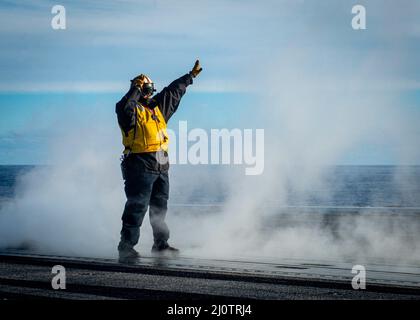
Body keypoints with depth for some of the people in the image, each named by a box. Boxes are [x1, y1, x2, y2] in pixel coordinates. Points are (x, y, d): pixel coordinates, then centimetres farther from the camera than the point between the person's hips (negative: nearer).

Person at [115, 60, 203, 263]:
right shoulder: (132, 109, -5)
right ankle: (126, 246, -10)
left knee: (160, 206, 16)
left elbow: (173, 91, 29)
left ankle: (160, 244, 27)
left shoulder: (158, 107, 17)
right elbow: (124, 108, -30)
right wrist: (136, 89, -22)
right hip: (140, 166, -8)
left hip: (161, 167, 8)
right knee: (137, 206, -12)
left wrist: (190, 76, 38)